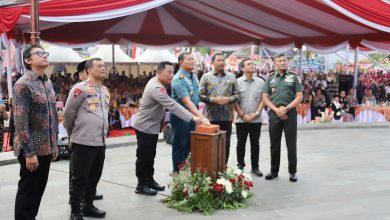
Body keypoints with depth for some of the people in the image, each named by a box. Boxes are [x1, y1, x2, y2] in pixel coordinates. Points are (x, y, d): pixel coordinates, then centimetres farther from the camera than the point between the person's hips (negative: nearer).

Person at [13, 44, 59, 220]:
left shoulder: (48, 83, 11)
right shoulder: (23, 84, -14)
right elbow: (20, 122, -19)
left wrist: (54, 144, 14)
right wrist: (29, 152, -20)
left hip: (46, 148, 8)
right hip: (31, 149, -7)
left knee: (39, 188, 16)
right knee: (28, 190, 4)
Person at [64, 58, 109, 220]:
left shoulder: (105, 91, 12)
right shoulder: (80, 89, -12)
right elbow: (68, 112, -7)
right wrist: (72, 133, 5)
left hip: (101, 141, 7)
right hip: (83, 141, -7)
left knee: (94, 177, 16)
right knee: (79, 178, 2)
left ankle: (88, 206, 29)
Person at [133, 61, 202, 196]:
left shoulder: (157, 83, 6)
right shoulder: (156, 88, -27)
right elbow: (172, 106, -33)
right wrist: (192, 117, -34)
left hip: (152, 126, 10)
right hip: (145, 127, -10)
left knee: (150, 156, 16)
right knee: (143, 157, 0)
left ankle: (150, 181, 26)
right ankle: (141, 185, 10)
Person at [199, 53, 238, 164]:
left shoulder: (231, 77, 9)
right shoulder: (206, 77, 3)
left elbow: (236, 94, 8)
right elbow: (201, 95, -1)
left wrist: (228, 99, -11)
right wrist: (213, 99, -15)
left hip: (227, 116, 2)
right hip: (211, 116, -2)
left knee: (226, 144, 7)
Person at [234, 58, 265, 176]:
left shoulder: (260, 82, 3)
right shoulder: (237, 82, -1)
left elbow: (263, 100, 2)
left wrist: (256, 113, -9)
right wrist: (243, 115, -10)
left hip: (256, 119, 1)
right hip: (241, 119, -1)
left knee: (255, 144, 9)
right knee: (241, 143, 7)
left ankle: (255, 167, 19)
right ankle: (240, 166, 18)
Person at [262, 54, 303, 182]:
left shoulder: (294, 77, 4)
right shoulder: (270, 78, 9)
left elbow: (299, 97, -1)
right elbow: (265, 98, 5)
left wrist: (286, 108, -13)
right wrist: (276, 109, -10)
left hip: (290, 113, -2)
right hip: (274, 114, 2)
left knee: (291, 144, 2)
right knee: (274, 144, 8)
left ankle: (292, 172, 12)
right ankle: (274, 171, 19)